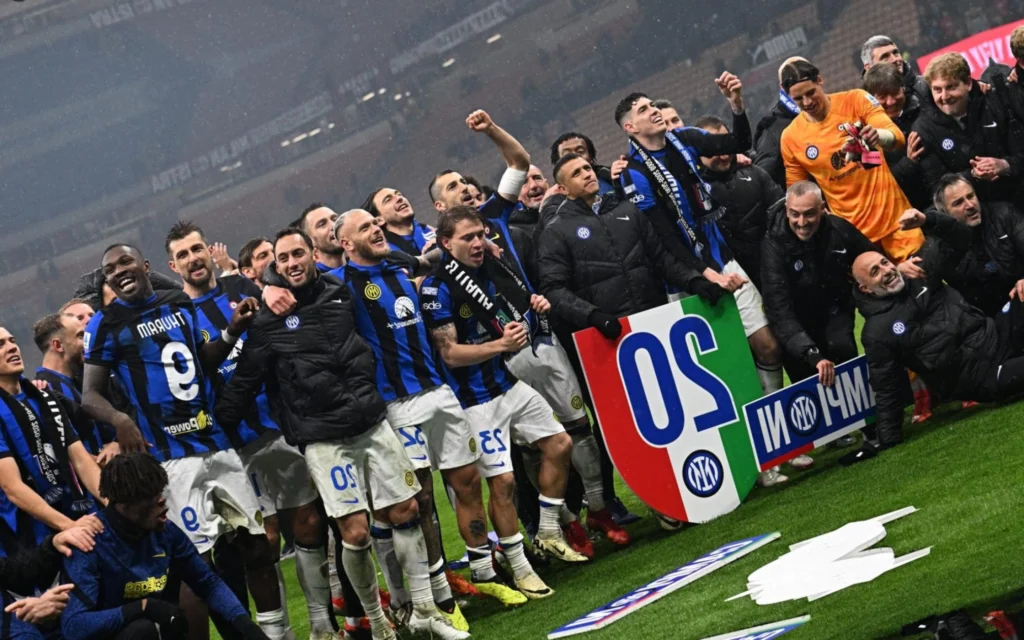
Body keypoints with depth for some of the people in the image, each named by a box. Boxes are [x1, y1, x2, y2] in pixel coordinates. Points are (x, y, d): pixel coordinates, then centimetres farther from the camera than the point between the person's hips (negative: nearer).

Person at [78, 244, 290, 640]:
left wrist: (231, 332, 4)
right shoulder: (106, 324, -5)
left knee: (256, 541, 11)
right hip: (172, 457, -6)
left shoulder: (181, 304, 10)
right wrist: (119, 420, -28)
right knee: (196, 560, -10)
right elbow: (90, 395, -8)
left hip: (217, 444, 6)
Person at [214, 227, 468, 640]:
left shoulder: (340, 294, 8)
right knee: (355, 531, -9)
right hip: (324, 439, -4)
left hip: (372, 423, 4)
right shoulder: (268, 321, -4)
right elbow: (244, 382, -3)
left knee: (406, 512, 3)